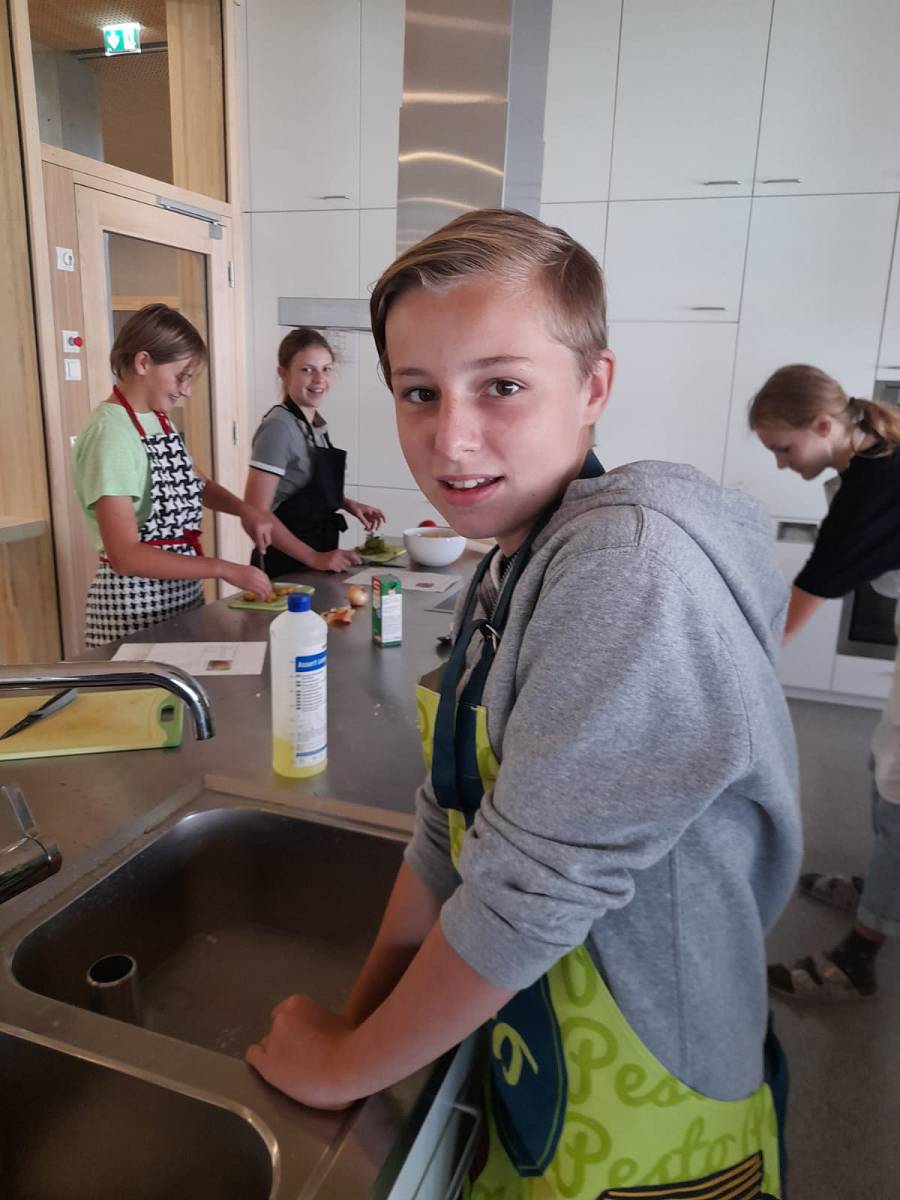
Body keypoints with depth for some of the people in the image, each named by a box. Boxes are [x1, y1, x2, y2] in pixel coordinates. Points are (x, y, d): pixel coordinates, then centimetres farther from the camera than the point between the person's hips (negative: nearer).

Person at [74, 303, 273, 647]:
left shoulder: (159, 420, 4)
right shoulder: (110, 433, -20)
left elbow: (196, 484, 21)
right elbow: (124, 555, -25)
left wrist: (243, 508, 1)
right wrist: (224, 569, -23)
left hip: (182, 591, 8)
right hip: (135, 604, -8)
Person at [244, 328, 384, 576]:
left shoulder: (316, 421, 5)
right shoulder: (278, 427, -18)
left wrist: (348, 504, 4)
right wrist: (314, 558, -23)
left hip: (320, 559, 7)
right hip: (286, 567, -7)